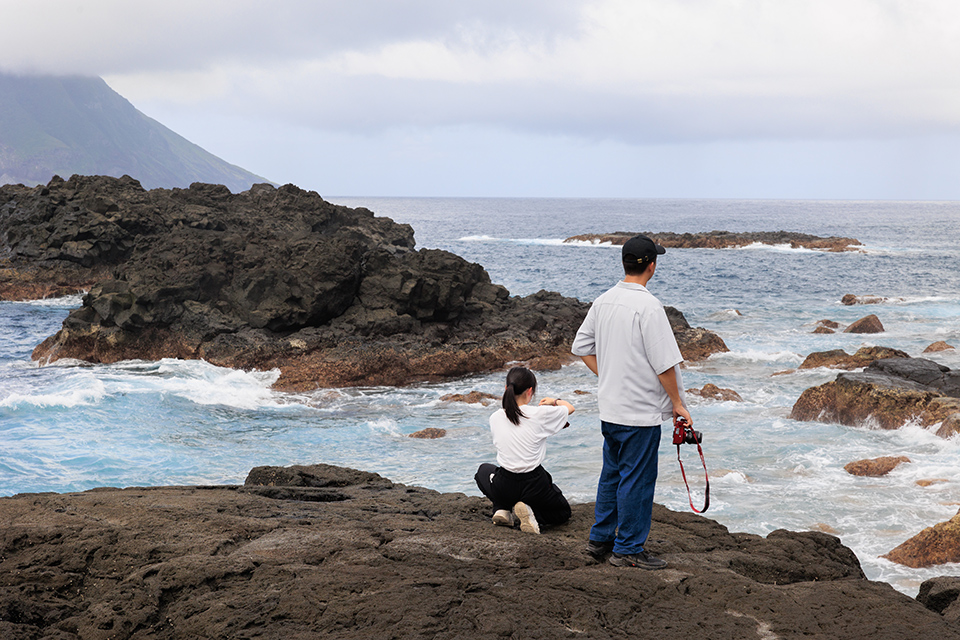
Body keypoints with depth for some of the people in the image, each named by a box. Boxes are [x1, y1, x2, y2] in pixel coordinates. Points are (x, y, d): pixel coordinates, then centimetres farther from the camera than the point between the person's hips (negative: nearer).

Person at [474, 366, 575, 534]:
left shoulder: (495, 418, -4)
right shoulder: (539, 414, -14)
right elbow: (570, 408, 4)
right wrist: (555, 401, 23)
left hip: (504, 488, 2)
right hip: (535, 486, -2)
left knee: (484, 470, 38)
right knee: (563, 512, 28)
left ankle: (502, 509, 10)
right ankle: (529, 511, -4)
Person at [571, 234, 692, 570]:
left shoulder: (603, 301, 6)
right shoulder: (648, 306, -19)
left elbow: (581, 347, 14)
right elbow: (665, 362, -19)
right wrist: (677, 402, -8)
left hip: (610, 407, 8)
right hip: (641, 411, -8)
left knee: (612, 473, 19)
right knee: (637, 479, 1)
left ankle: (600, 539, 26)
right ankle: (628, 549, 7)